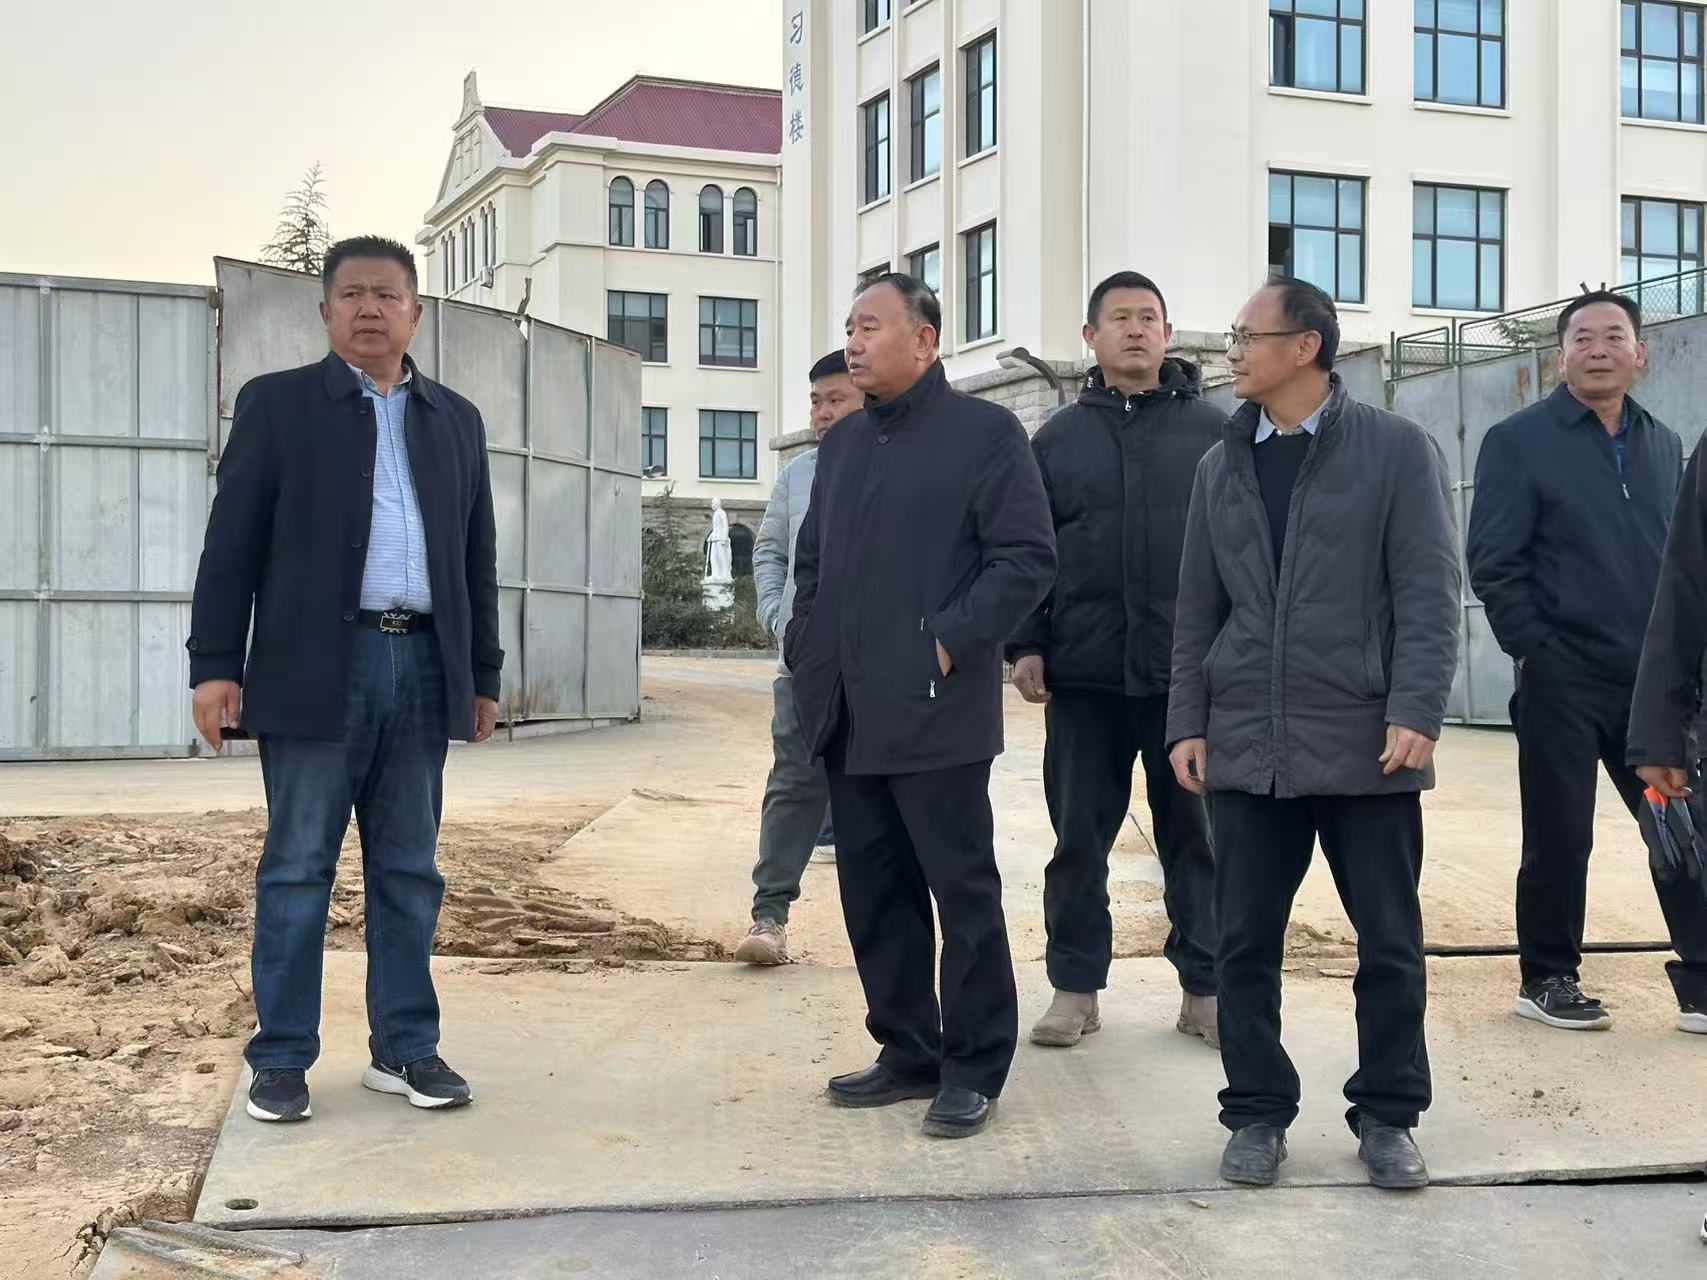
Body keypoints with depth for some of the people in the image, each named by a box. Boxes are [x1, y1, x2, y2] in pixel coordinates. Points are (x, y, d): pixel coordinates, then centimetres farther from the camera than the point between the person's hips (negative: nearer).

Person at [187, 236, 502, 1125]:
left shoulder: (456, 419, 15)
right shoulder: (277, 402, 5)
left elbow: (476, 557, 16)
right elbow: (233, 542, 0)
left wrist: (484, 675, 12)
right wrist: (216, 664, -8)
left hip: (424, 666, 3)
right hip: (317, 666, -3)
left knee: (408, 870, 8)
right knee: (297, 868, 1)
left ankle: (404, 1048, 15)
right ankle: (281, 1058, 9)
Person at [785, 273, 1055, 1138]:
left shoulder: (985, 433, -3)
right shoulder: (842, 444, 18)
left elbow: (1028, 557, -10)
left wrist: (951, 644, -15)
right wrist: (807, 647, 10)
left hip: (937, 710, -7)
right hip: (848, 713, 7)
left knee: (962, 887, 0)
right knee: (872, 889, 11)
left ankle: (973, 1068, 9)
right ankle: (906, 1051, 23)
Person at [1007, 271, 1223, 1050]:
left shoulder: (1212, 432, 5)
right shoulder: (1057, 439, 9)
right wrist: (1026, 647, 1)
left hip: (1189, 672, -1)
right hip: (1083, 673, 1)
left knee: (1195, 833, 6)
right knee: (1079, 837, 7)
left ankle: (1205, 989, 16)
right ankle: (1076, 988, 17)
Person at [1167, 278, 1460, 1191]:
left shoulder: (1398, 450, -1)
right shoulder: (1221, 466, 11)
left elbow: (1428, 593, -6)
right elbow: (1198, 608, 12)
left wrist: (1415, 711, -15)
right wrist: (1188, 722, 6)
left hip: (1365, 742, -3)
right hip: (1247, 744, 3)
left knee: (1389, 942, 5)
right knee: (1244, 942, 5)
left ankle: (1387, 1115, 20)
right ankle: (1257, 1114, 17)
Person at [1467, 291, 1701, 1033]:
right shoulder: (1519, 441, -4)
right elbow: (1493, 563, -8)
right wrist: (1536, 651, -11)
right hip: (1562, 680, -5)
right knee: (1559, 839, 2)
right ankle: (1547, 979, 16)